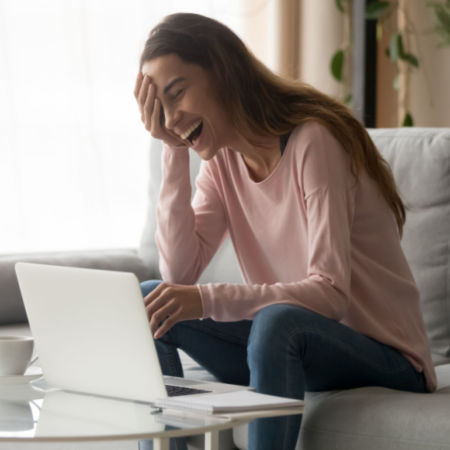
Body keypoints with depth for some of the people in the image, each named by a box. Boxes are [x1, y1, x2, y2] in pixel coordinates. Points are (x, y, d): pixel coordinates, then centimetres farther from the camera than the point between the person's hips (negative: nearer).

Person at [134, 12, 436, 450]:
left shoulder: (314, 142, -19)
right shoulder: (223, 158, 4)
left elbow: (331, 294, -27)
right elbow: (178, 274, -8)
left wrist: (208, 299, -37)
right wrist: (173, 153, -10)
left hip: (383, 359, -7)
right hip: (292, 346, 7)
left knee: (279, 320, -37)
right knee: (147, 303, -5)